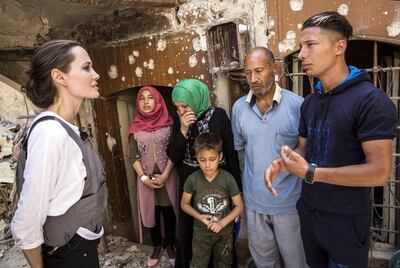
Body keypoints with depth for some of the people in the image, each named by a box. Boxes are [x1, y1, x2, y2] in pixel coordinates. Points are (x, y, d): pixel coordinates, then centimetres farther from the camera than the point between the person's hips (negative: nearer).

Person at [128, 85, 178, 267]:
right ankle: (157, 246, 33)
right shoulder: (135, 127, 0)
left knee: (169, 212, 9)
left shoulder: (168, 123, -4)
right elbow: (134, 157, -1)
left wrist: (165, 175, -14)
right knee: (150, 213, 12)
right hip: (146, 178, 2)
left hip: (168, 176, -1)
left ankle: (169, 245, 31)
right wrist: (144, 178, -10)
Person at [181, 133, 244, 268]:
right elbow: (184, 204, -3)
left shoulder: (228, 178, -18)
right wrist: (199, 216, -18)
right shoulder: (193, 179, -16)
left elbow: (239, 206, -10)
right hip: (201, 232, 0)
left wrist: (222, 223, -20)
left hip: (224, 232, 0)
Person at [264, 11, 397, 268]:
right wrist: (281, 164, -9)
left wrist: (310, 173, -25)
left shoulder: (371, 100, -20)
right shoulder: (310, 102, 5)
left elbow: (379, 172, -24)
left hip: (346, 220, -6)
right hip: (309, 210, 7)